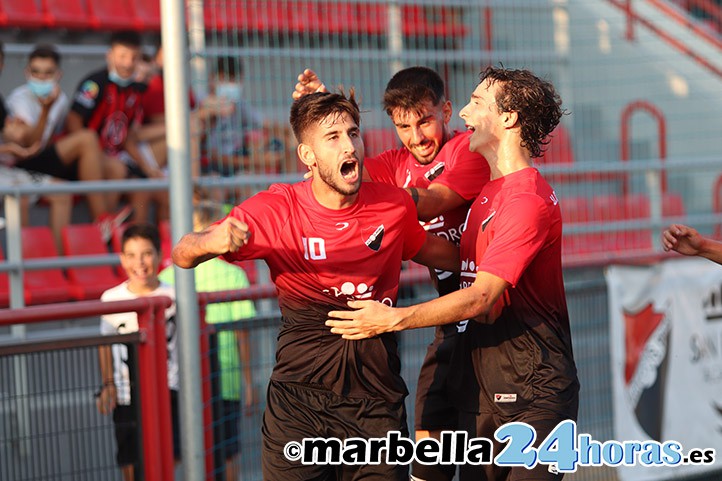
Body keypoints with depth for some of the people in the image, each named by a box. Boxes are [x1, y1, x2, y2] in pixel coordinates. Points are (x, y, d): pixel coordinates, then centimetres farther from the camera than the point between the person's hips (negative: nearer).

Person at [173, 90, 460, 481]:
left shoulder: (394, 206, 0)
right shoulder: (276, 209, -8)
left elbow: (441, 255, 22)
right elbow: (183, 255, -11)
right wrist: (212, 243, -33)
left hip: (376, 399, 2)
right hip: (299, 401, -2)